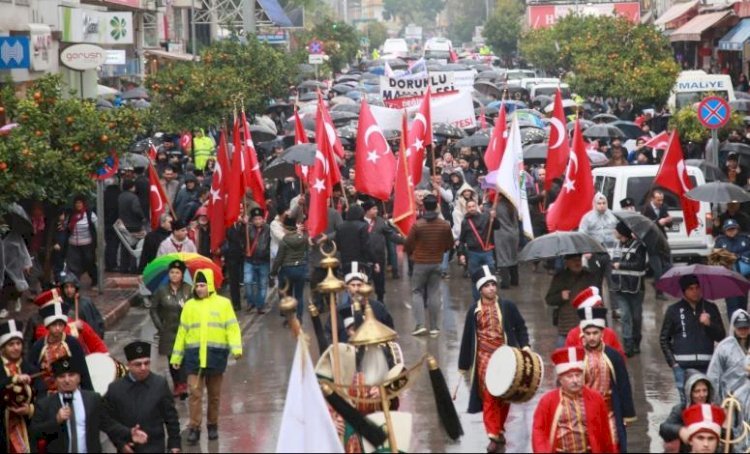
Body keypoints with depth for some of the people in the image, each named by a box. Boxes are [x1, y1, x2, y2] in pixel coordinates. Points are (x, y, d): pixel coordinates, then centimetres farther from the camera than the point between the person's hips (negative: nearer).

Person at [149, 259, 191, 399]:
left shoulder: (189, 290, -4)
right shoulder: (162, 291, 1)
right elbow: (153, 309, 9)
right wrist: (159, 325, 3)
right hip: (169, 331, 2)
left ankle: (183, 385, -16)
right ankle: (177, 386, 19)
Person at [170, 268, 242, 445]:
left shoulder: (223, 303, 0)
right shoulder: (189, 305, 7)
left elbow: (232, 327, -4)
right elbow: (182, 332, 10)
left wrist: (236, 348, -18)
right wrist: (176, 356, 9)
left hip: (216, 354, -1)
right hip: (194, 354, 1)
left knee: (214, 394, 10)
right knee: (195, 392, -6)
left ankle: (213, 425, 25)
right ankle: (194, 428, -1)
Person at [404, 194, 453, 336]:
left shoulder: (417, 225, -14)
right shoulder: (445, 225, -5)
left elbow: (408, 244, -7)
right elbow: (450, 244, 5)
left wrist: (411, 253, 15)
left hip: (420, 263, -3)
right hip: (437, 263, 3)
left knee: (416, 292, 7)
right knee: (434, 293, 8)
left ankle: (420, 324, -5)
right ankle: (434, 327, 9)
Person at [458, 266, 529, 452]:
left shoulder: (508, 306, -2)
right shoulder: (474, 310, -1)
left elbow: (521, 327, 8)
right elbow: (467, 337, 3)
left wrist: (524, 345, -8)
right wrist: (463, 364, 5)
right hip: (485, 357, -1)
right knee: (488, 396, -6)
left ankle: (500, 429, 26)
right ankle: (493, 434, -4)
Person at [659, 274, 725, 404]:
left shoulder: (711, 308, 12)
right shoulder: (674, 310, 8)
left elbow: (721, 336, 10)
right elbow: (664, 339, 10)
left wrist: (709, 324, -8)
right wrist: (672, 362, 1)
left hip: (706, 364, 1)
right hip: (682, 365, -1)